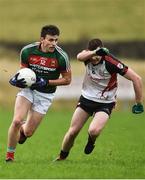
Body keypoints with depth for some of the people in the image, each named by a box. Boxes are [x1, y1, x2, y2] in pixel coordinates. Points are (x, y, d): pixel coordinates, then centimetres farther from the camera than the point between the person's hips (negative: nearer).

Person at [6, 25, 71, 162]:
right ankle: (10, 154, 1)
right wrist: (17, 79, -20)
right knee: (17, 121, -20)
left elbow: (67, 79, -7)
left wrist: (46, 82, -19)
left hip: (45, 94, -1)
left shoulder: (61, 57, -18)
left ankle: (23, 130, 40)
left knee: (28, 132, 1)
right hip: (28, 89, 1)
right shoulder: (27, 51, -13)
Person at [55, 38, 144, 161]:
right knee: (73, 132, 2)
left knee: (94, 131, -25)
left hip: (105, 103, -4)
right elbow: (79, 57, -39)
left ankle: (91, 141, 11)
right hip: (86, 98, 4)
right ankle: (62, 156, 26)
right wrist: (95, 52, -57)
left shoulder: (111, 62, -25)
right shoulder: (88, 55, -13)